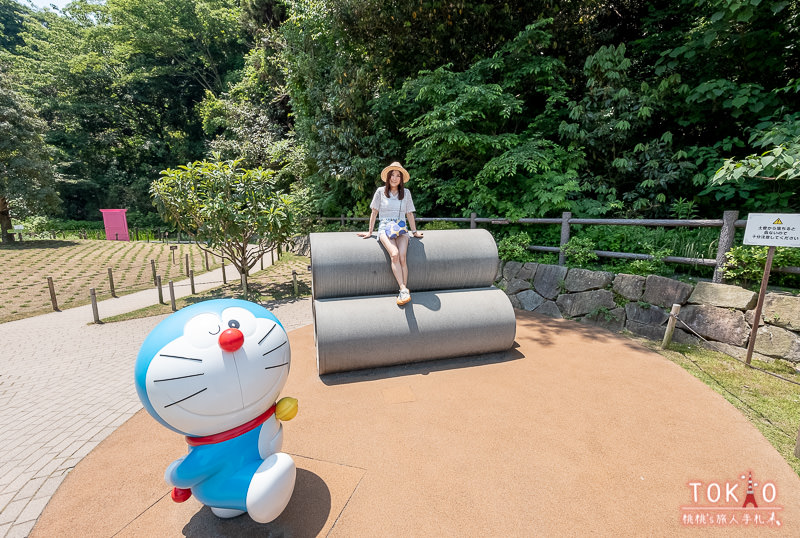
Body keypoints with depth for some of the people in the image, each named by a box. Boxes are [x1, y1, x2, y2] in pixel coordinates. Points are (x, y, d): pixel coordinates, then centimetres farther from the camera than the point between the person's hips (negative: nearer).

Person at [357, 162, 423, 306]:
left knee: (402, 257, -26)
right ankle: (404, 290, -36)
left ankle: (403, 293, -26)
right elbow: (374, 212, 12)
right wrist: (370, 232, 13)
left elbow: (409, 214, 19)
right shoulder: (381, 191, 9)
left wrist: (414, 231, 19)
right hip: (385, 227, -2)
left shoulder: (406, 192, 14)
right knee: (394, 254, -31)